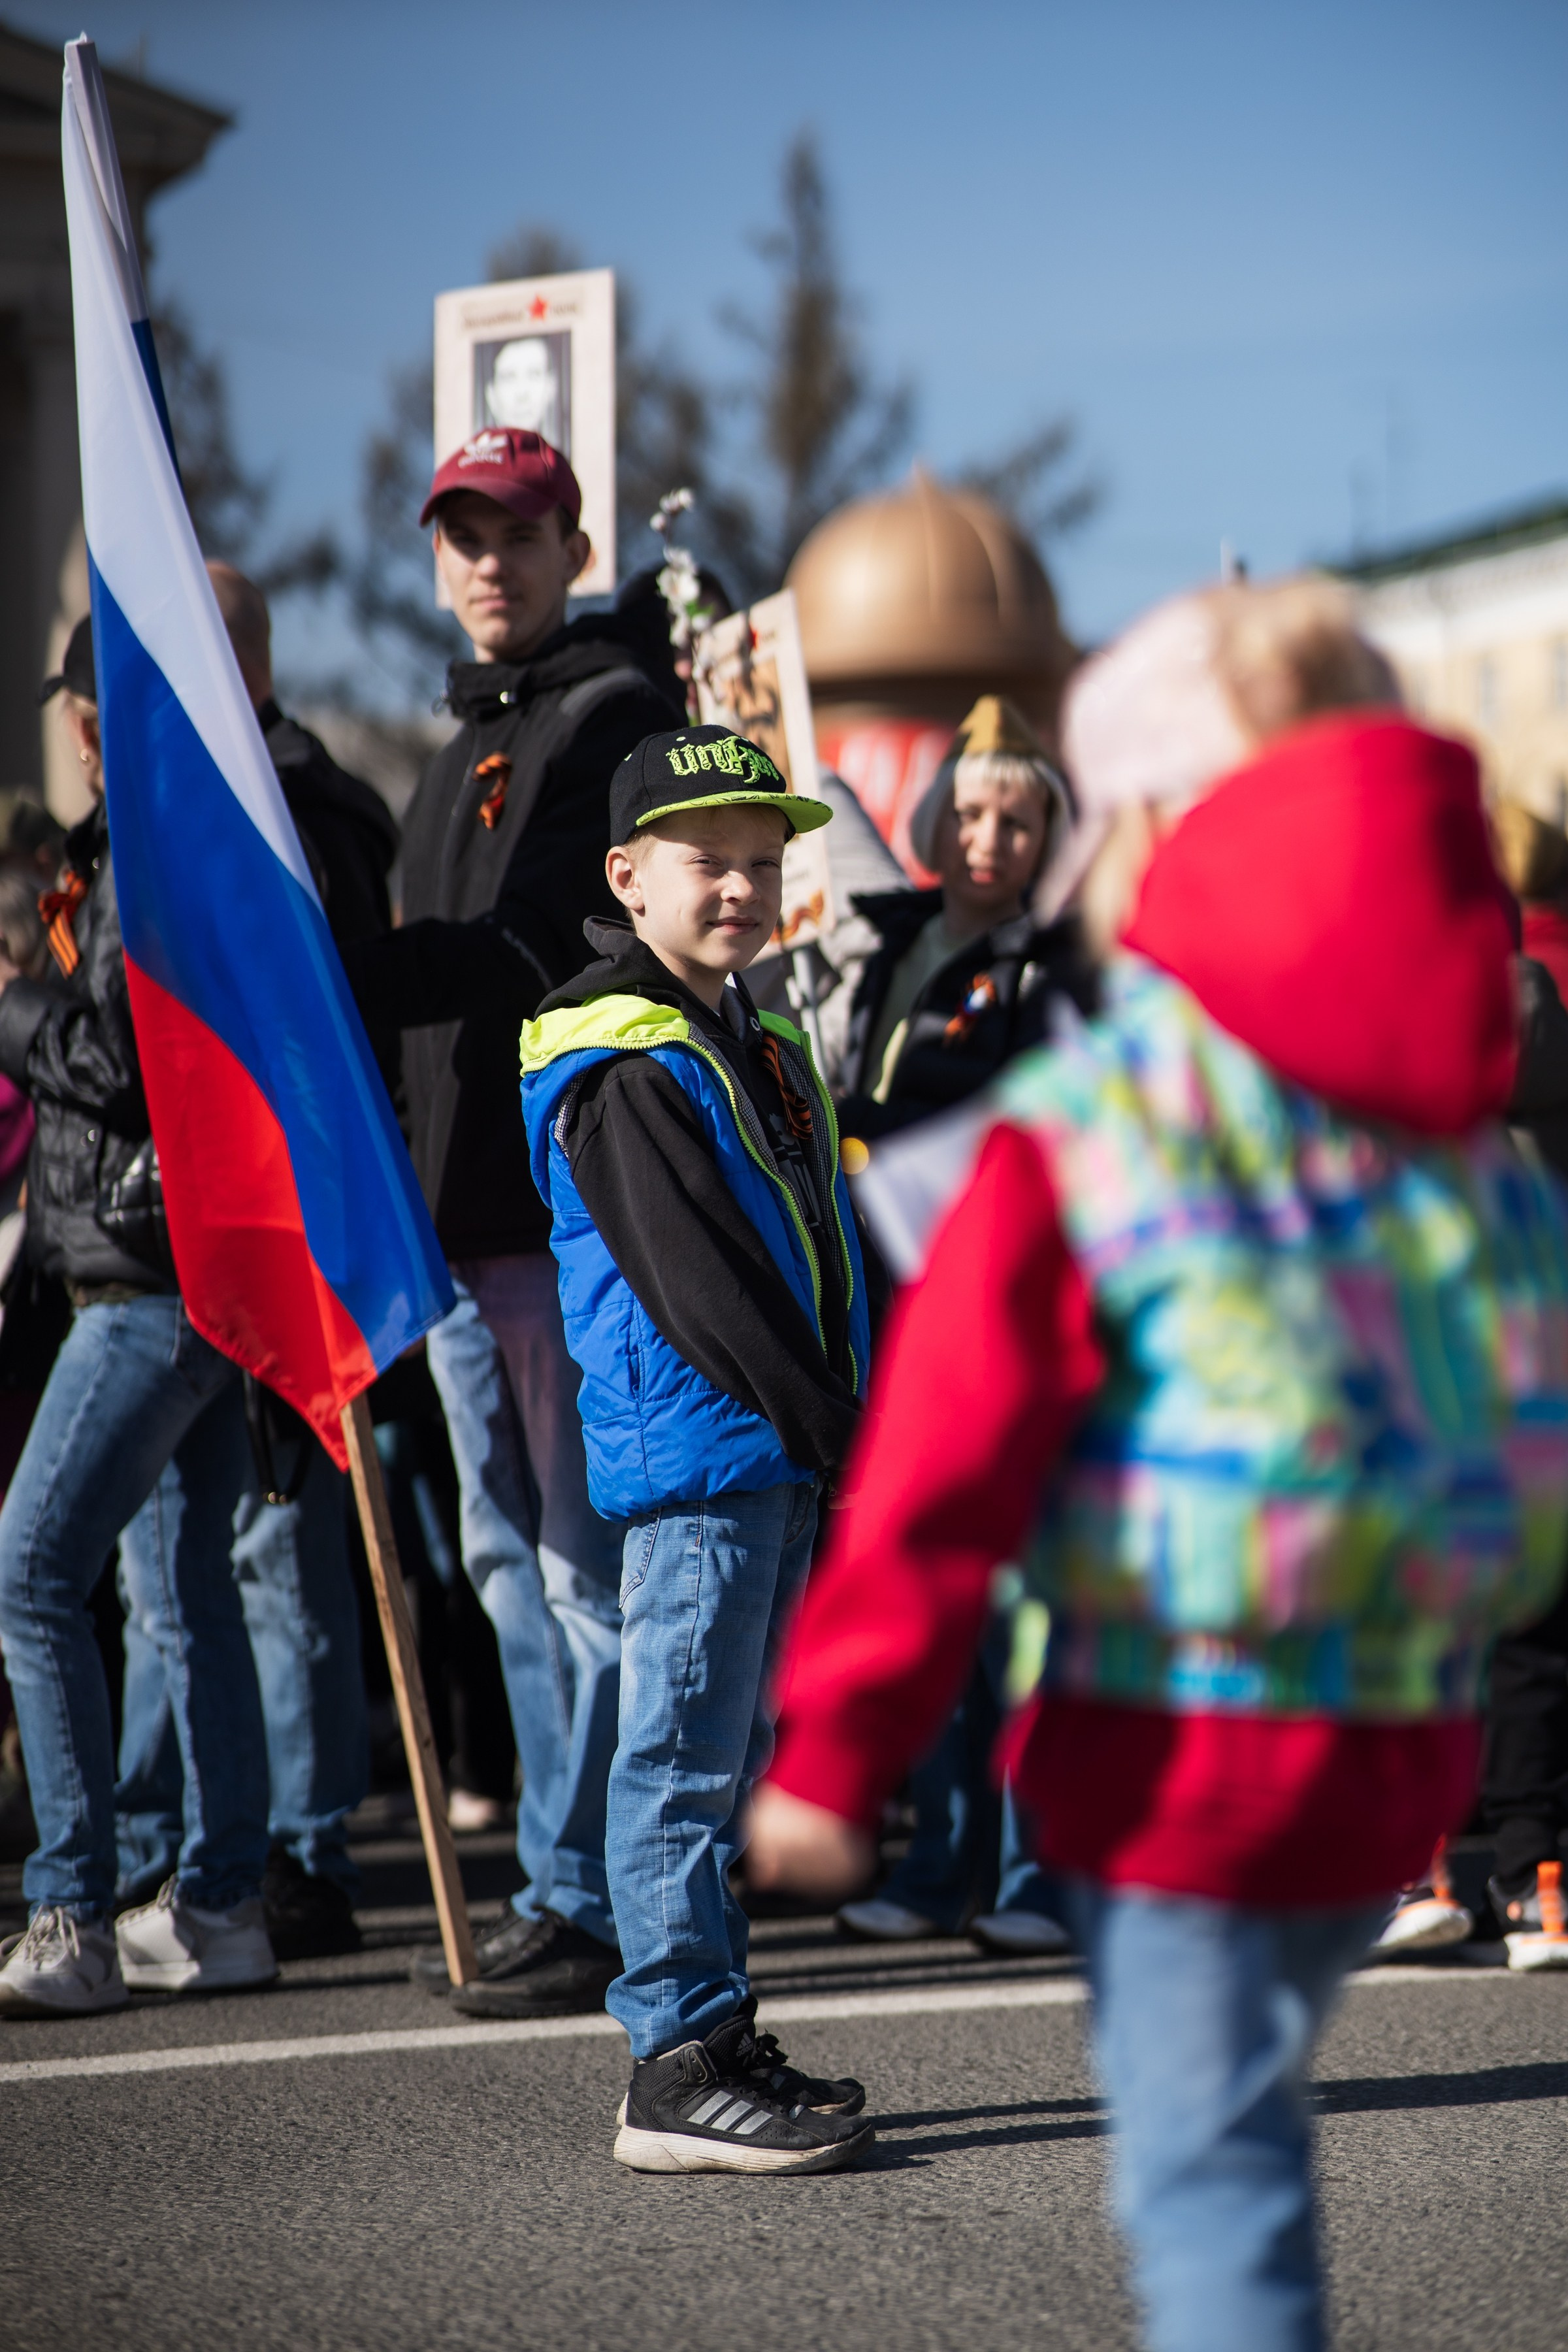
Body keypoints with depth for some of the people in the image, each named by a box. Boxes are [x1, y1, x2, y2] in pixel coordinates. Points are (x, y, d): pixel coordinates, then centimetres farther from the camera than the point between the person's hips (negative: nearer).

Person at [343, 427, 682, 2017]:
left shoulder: (615, 714, -6)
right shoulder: (464, 748, 22)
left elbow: (543, 946, -18)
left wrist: (342, 980, -25)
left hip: (571, 1200, -9)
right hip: (464, 1202, 9)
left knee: (589, 1557, -6)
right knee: (511, 1559, 12)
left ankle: (585, 1897, -3)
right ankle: (563, 1887, 18)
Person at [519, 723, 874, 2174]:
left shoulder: (761, 1046, 18)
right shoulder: (622, 1071, -11)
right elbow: (691, 1282, -18)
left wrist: (847, 1429, 10)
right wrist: (835, 1431, -18)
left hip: (779, 1458, 9)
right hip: (695, 1455, -9)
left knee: (732, 1761, 14)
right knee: (689, 1756, -8)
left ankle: (715, 2039, 21)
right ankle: (680, 2066, -6)